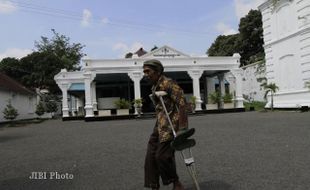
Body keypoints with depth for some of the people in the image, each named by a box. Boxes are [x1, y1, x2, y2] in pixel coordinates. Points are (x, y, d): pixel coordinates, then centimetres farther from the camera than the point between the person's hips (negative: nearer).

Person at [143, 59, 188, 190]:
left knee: (162, 156, -8)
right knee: (151, 157, 6)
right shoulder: (155, 87, 15)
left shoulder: (168, 83, -13)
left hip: (170, 125, -9)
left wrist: (182, 128, -22)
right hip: (160, 125, 9)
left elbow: (182, 103, -20)